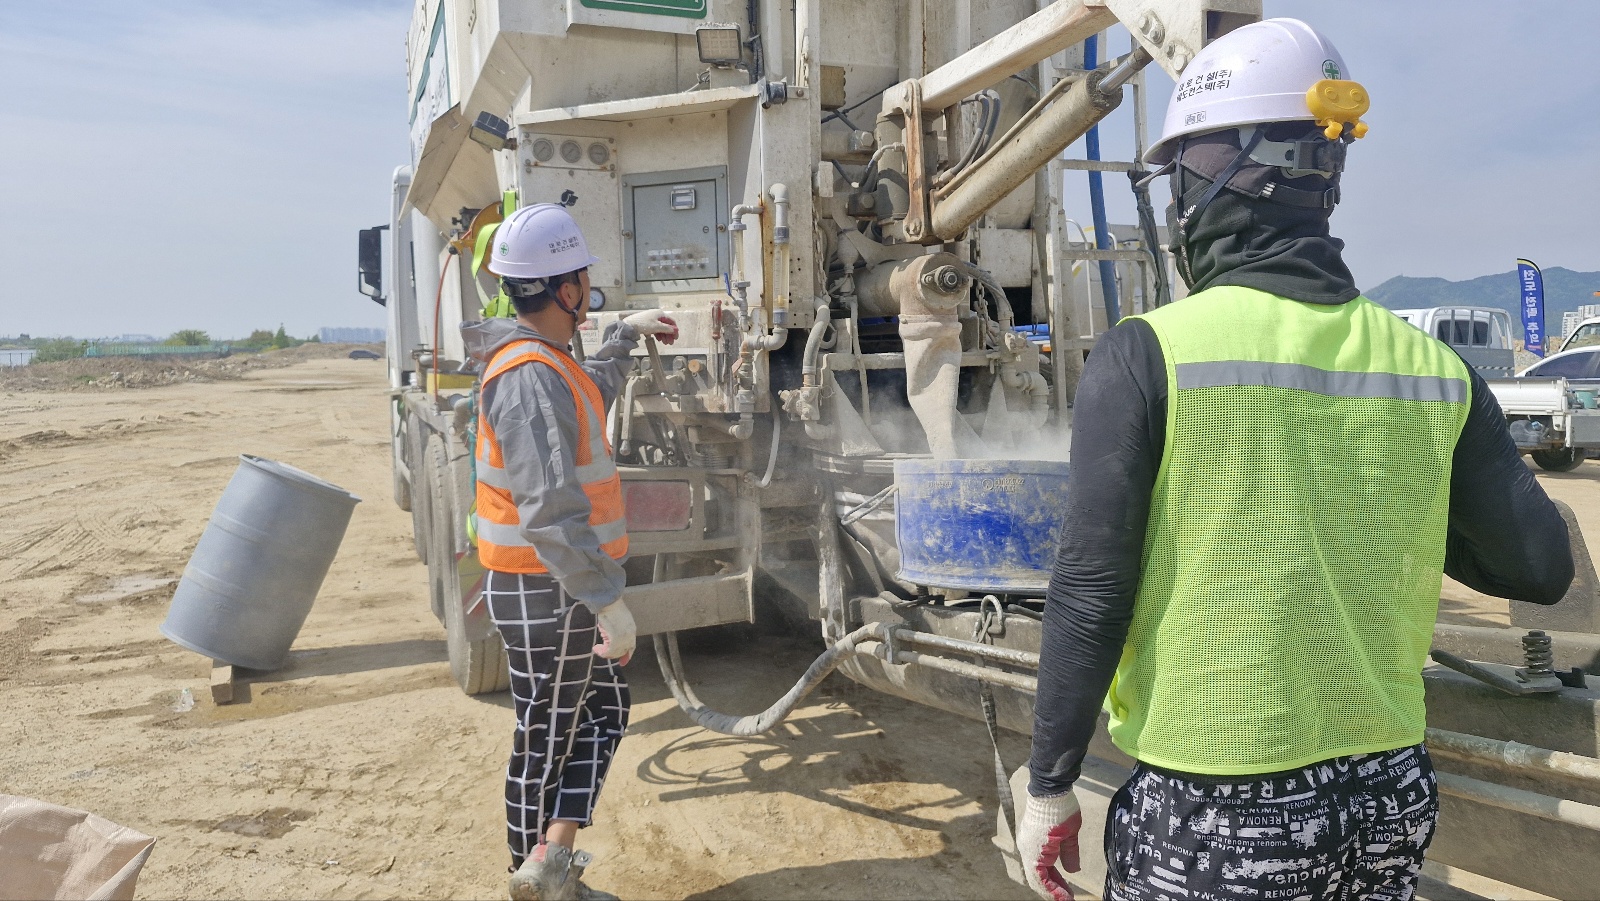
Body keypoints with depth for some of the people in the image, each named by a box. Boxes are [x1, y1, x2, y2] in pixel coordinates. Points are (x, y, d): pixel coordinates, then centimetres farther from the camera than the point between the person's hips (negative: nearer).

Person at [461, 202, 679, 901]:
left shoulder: (547, 363, 10)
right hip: (548, 592, -10)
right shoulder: (530, 376, -23)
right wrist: (609, 600, -29)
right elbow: (550, 509, -30)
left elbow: (589, 395, 36)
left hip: (564, 588, 10)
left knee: (604, 710, 16)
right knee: (548, 739, 4)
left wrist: (626, 335, 39)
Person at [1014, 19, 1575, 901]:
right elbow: (1539, 565, 4)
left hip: (1216, 819, -4)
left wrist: (1049, 786, -6)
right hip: (1390, 801, 5)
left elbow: (1091, 594, -17)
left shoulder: (1146, 355, -17)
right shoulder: (1432, 368, -3)